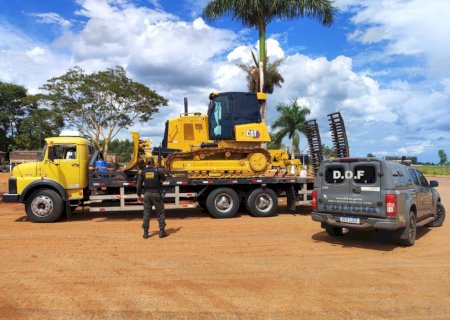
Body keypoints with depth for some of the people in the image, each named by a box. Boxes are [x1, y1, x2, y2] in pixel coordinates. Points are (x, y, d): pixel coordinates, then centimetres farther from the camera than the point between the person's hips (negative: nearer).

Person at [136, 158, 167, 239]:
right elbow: (163, 179, 11)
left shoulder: (142, 172, 2)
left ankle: (145, 233, 10)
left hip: (147, 194, 3)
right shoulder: (158, 170, -6)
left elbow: (138, 185, 2)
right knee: (161, 212, 7)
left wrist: (139, 195, 11)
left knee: (146, 213, 9)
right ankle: (161, 231, 5)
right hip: (156, 193, -3)